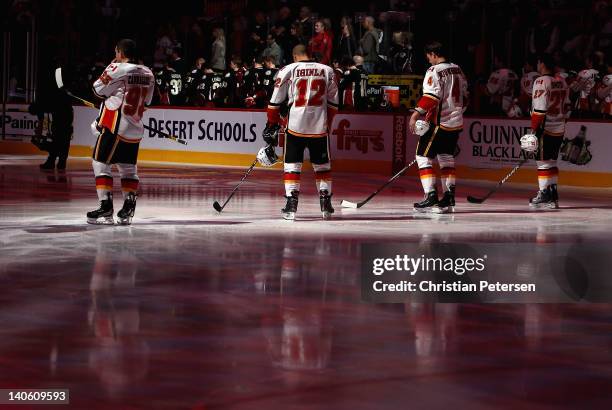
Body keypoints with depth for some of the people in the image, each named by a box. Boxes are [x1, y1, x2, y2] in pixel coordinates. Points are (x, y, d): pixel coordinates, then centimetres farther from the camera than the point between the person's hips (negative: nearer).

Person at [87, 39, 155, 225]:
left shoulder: (118, 69, -13)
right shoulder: (148, 74, 9)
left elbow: (99, 89, -2)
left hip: (115, 126, -7)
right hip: (136, 129, 7)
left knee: (100, 162, 1)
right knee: (128, 167, 15)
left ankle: (106, 207, -5)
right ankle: (128, 207, 5)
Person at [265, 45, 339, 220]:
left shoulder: (288, 70, 2)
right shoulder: (327, 71, 8)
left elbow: (275, 101, 3)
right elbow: (333, 102, 11)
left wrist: (272, 125, 12)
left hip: (295, 126, -2)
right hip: (320, 127, 2)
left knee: (292, 165, 7)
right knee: (322, 165, 16)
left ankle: (291, 204, -3)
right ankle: (326, 205, 14)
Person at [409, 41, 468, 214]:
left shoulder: (435, 71, -12)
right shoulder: (457, 70, 12)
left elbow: (431, 97, -23)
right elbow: (464, 96, 20)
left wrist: (416, 115, -24)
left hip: (439, 123, -8)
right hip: (456, 122, 8)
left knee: (423, 156, -2)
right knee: (446, 157, 17)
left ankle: (431, 197, -12)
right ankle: (449, 198, 13)